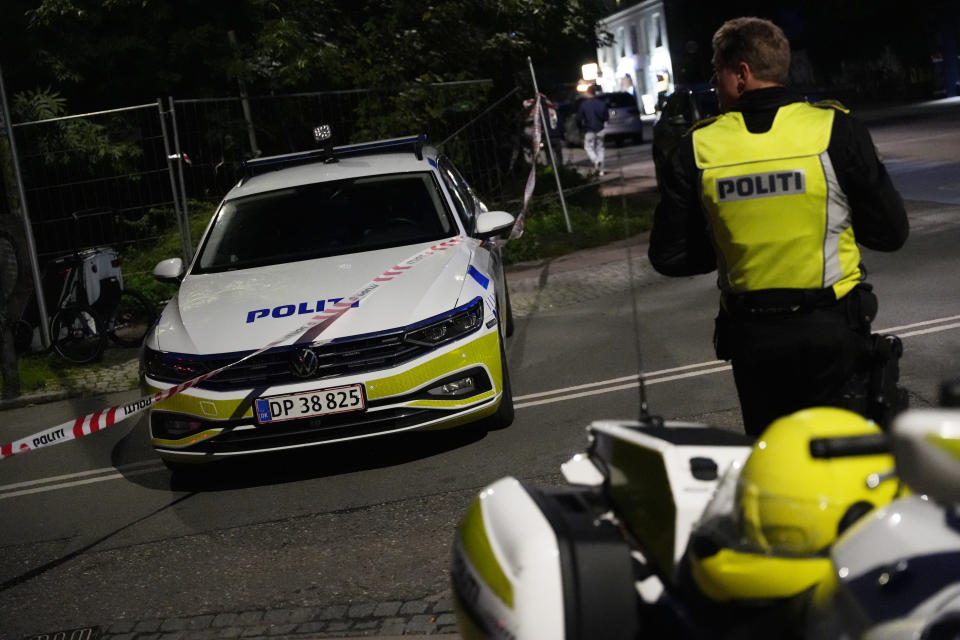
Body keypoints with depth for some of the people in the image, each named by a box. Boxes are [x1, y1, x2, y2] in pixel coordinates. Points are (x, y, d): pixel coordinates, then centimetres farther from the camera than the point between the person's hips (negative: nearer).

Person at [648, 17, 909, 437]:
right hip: (831, 328, -1)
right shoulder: (835, 129, -8)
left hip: (750, 337, 2)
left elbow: (669, 257, -1)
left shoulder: (697, 148, -5)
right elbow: (891, 233, -4)